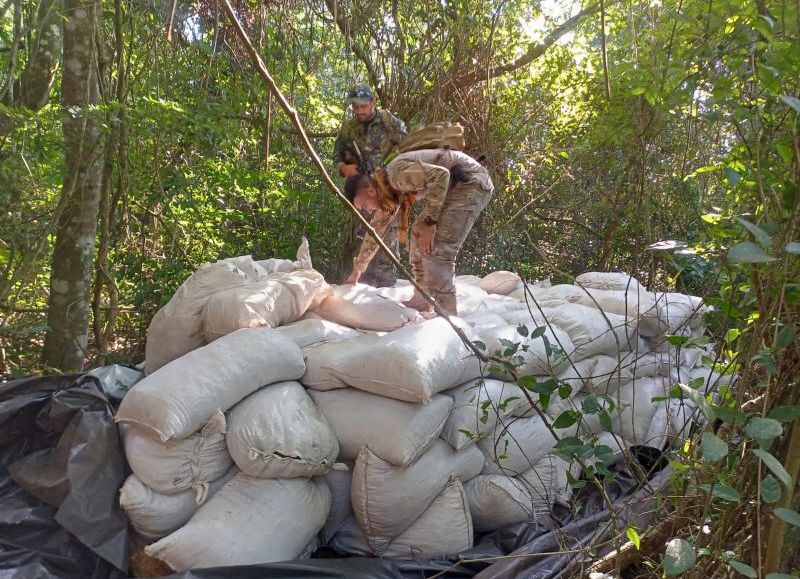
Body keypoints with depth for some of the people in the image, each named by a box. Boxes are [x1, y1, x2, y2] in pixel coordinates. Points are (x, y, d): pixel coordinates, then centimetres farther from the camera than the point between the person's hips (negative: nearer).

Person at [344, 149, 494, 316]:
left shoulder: (396, 172, -19)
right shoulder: (392, 189, 11)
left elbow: (441, 174, -28)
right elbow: (377, 228, 22)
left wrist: (429, 222, -24)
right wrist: (358, 269, 29)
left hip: (472, 181, -10)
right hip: (455, 186, 10)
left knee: (436, 249, -17)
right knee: (419, 232, 14)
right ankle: (421, 301, 19)